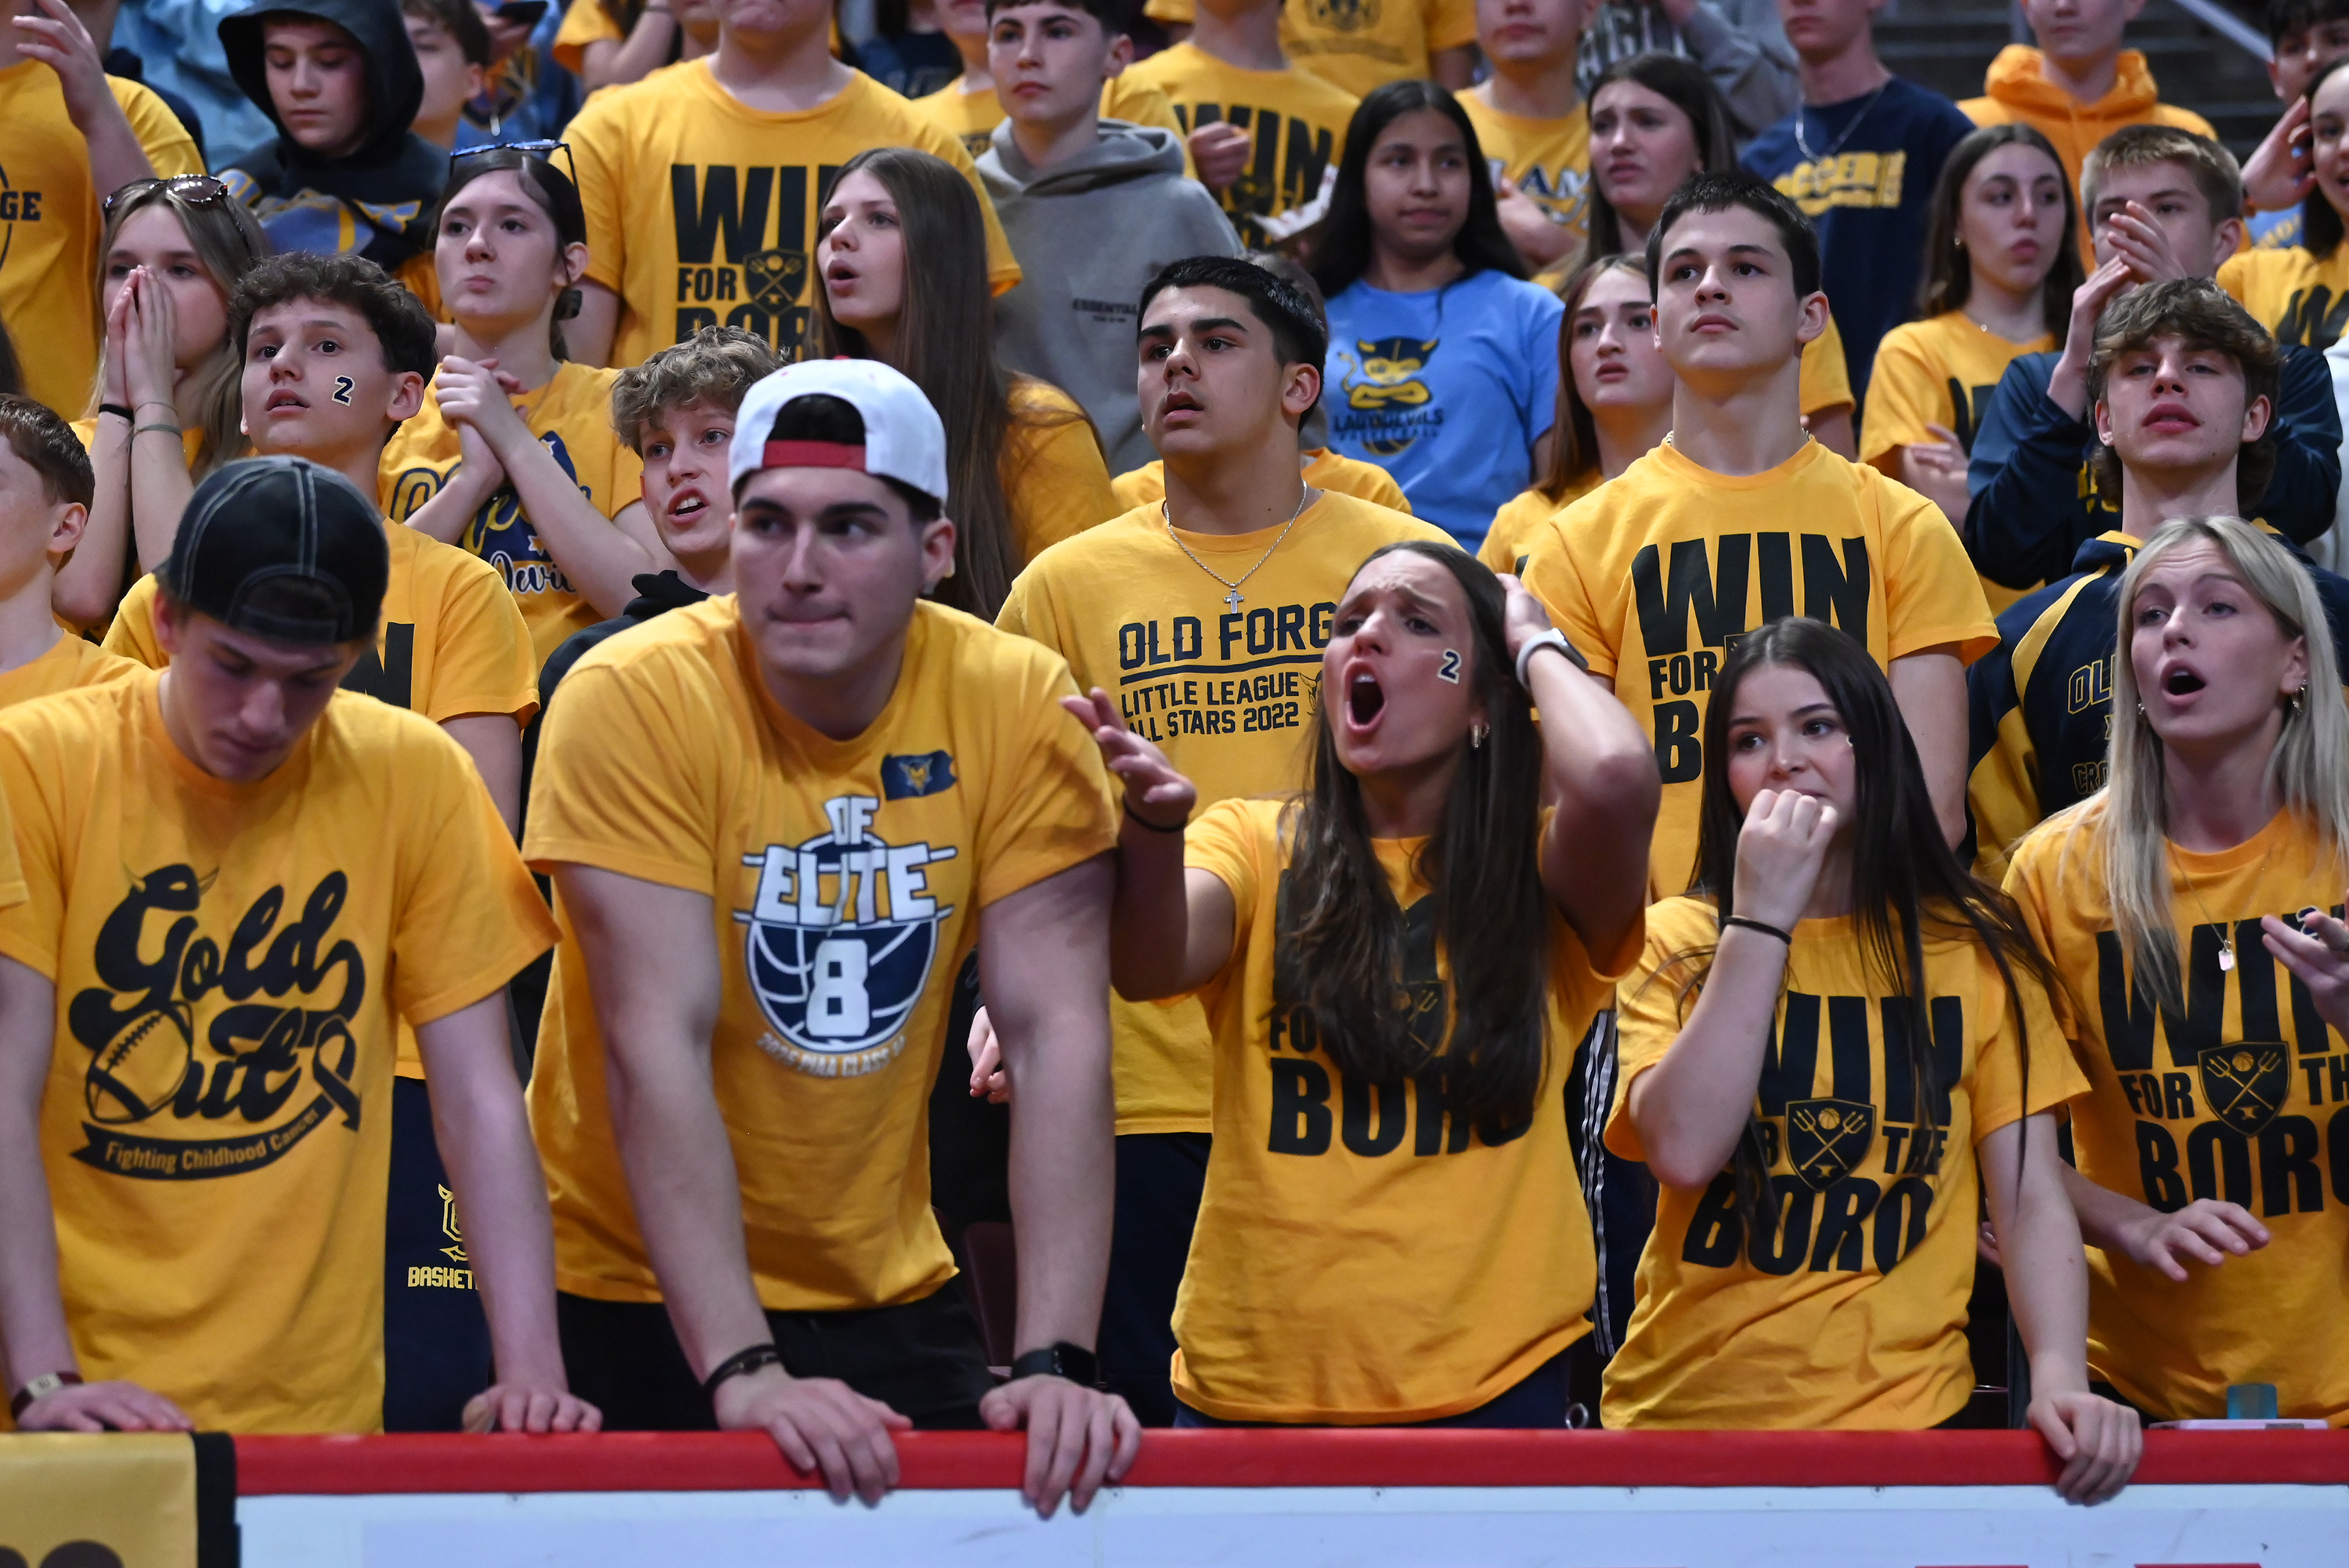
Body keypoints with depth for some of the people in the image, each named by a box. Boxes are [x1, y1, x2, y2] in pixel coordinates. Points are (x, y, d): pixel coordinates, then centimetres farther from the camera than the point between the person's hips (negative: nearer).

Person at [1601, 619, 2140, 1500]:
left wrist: (2059, 1377, -17)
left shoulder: (1973, 949, 6)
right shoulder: (1678, 941, 6)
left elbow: (2030, 1198, 0)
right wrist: (1762, 918, -11)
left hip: (1897, 1417, 0)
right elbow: (1684, 1152, -11)